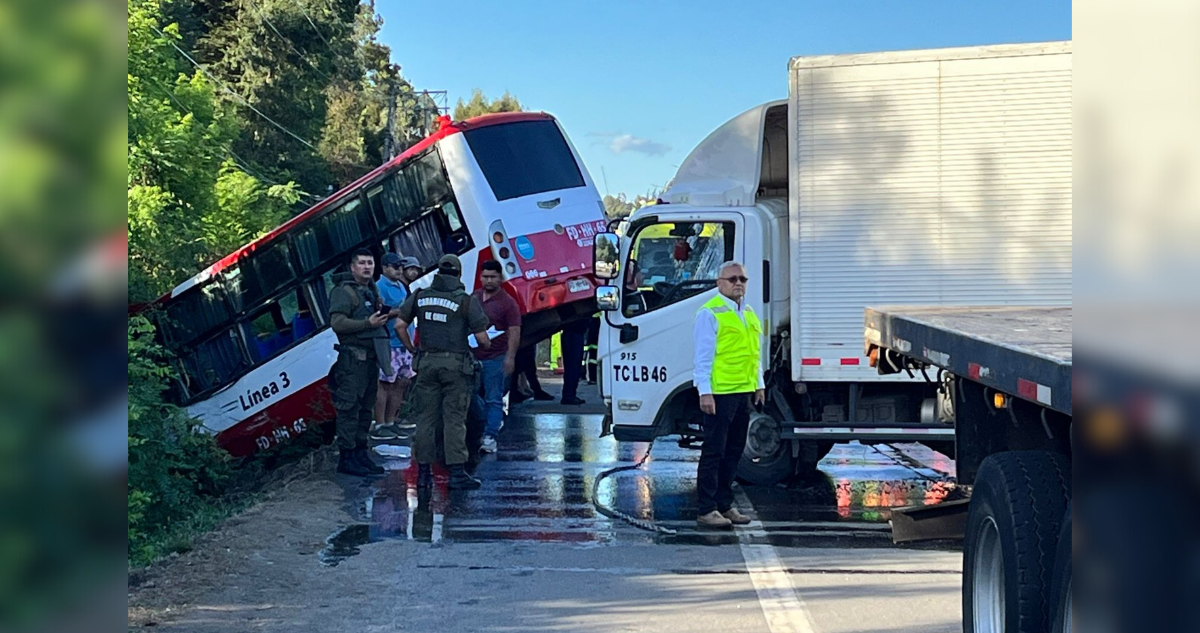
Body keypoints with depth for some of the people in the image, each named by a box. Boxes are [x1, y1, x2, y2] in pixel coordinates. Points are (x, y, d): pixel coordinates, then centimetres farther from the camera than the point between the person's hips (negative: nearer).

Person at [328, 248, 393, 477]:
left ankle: (360, 453, 18)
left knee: (366, 408, 12)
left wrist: (383, 315, 8)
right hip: (353, 357, -9)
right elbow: (337, 322, -18)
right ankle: (346, 457, -7)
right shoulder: (344, 291, -8)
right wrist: (368, 323, -21)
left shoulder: (372, 291, 19)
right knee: (349, 408, -9)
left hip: (370, 357, 9)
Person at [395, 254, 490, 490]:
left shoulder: (419, 296, 5)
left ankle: (423, 472, 11)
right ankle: (457, 472, -3)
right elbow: (481, 338, -8)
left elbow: (400, 325, 3)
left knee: (426, 418, 8)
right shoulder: (467, 301, -6)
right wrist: (485, 346, 15)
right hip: (455, 364, -3)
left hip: (427, 363, 3)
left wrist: (411, 349, 14)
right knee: (454, 420, -1)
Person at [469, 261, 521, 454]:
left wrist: (510, 357, -19)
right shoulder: (473, 298, 10)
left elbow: (514, 333, -10)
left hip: (495, 358, -6)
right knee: (468, 394, 9)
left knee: (493, 399, -3)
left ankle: (490, 437, 0)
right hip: (473, 356, 6)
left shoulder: (508, 303, -7)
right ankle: (493, 421, 29)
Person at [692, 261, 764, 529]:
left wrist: (759, 385, 19)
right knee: (713, 453, -4)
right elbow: (703, 356, -10)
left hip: (744, 393, 8)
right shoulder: (710, 313, -7)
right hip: (719, 394, -8)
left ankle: (725, 505, 19)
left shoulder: (749, 314, 17)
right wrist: (705, 392, -15)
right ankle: (706, 510, 0)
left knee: (733, 453, 12)